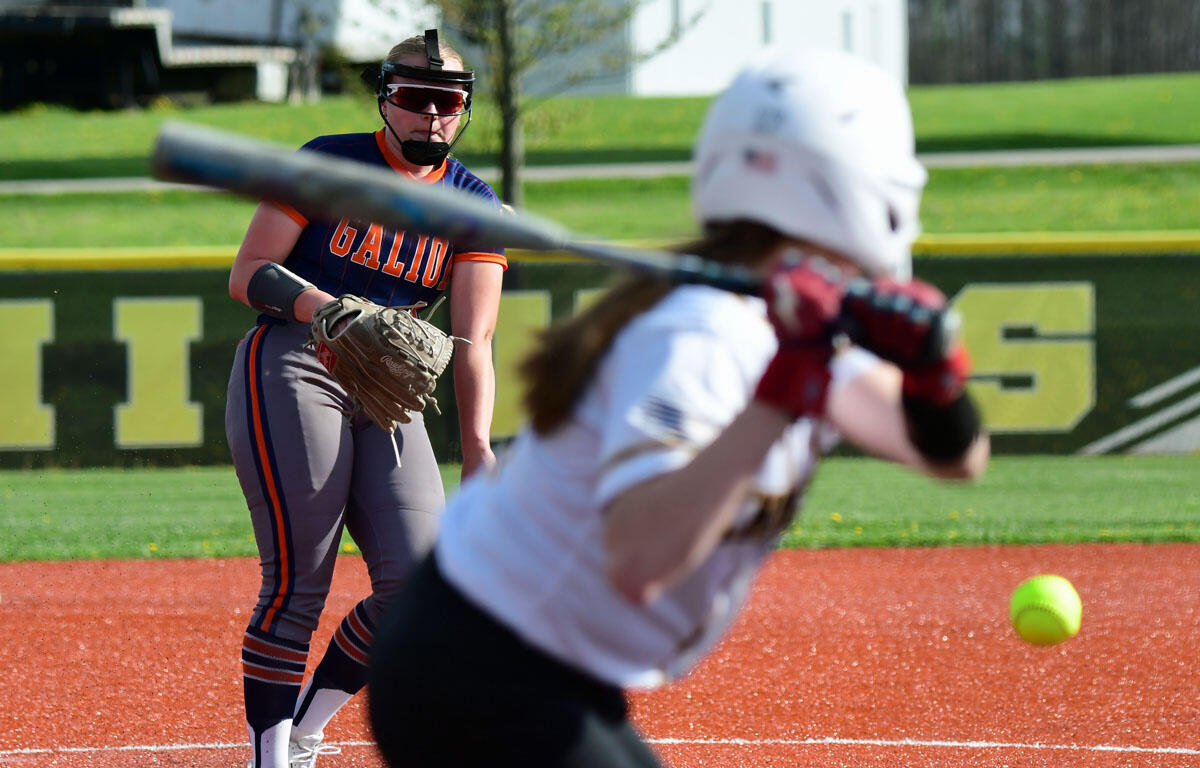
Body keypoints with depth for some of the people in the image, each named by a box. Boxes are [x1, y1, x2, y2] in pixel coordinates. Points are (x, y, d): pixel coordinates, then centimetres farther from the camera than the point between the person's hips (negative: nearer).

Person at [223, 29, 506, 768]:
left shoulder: (473, 204, 8)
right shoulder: (328, 164, -1)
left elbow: (473, 343, -2)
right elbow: (248, 276, -5)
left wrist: (478, 451, -16)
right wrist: (328, 312, -24)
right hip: (290, 373, -4)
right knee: (299, 587, -12)